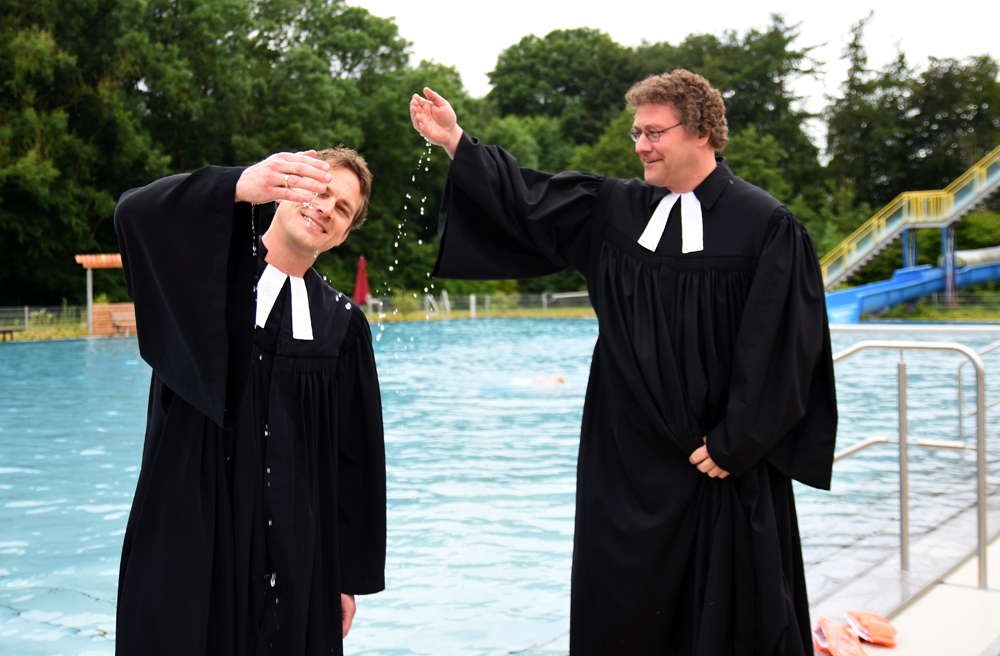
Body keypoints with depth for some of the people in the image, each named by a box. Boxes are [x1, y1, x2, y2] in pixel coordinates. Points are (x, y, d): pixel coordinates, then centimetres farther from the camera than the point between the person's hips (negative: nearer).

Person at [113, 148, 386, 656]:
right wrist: (239, 187, -41)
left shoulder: (342, 324, 6)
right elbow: (137, 213, -23)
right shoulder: (207, 267, 0)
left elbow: (353, 458, 8)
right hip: (187, 536, -2)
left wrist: (349, 576, 8)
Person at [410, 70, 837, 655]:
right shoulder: (615, 210, 6)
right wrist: (456, 142, -2)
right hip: (628, 459, 4)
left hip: (723, 462, -4)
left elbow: (780, 348, -10)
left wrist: (734, 444, -11)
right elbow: (527, 201, 6)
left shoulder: (768, 227, -7)